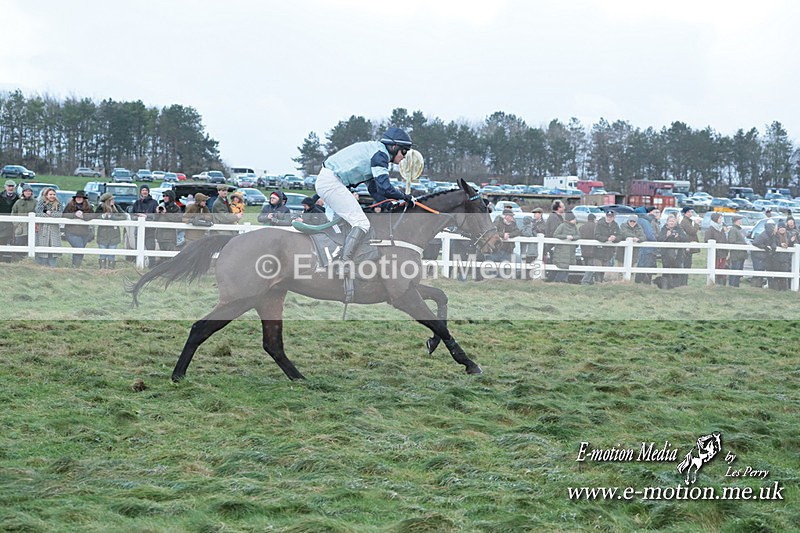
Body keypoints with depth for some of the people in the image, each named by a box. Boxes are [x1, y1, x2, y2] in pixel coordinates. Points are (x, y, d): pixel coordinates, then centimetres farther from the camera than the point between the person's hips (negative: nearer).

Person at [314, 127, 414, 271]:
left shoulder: (374, 150, 21)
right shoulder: (380, 153, -10)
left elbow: (375, 190, 21)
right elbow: (385, 188, -20)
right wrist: (407, 197, -7)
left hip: (324, 181, 11)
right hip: (331, 182, -11)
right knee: (362, 224, -13)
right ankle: (344, 264, -22)